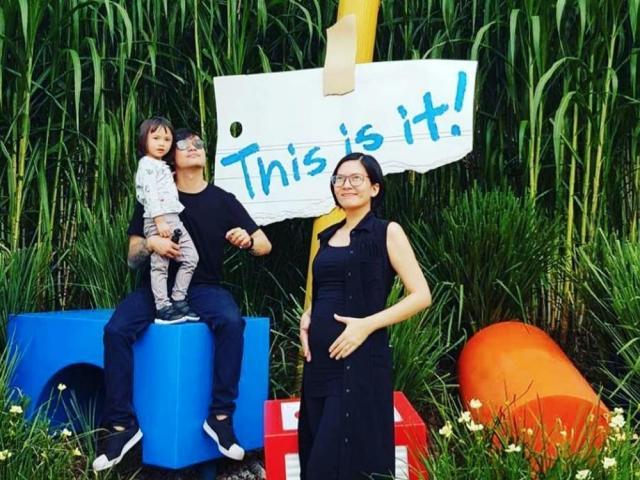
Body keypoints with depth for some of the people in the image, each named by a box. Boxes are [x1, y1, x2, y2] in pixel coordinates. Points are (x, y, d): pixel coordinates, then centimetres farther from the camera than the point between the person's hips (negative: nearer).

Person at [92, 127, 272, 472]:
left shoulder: (223, 200, 5)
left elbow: (265, 246, 7)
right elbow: (132, 259, 4)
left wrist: (248, 240, -17)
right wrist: (150, 243, -19)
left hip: (203, 285, 0)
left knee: (231, 322, -33)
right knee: (116, 330, -27)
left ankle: (220, 416, -20)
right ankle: (122, 423, -15)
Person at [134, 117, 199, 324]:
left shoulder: (162, 166, 24)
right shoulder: (147, 165, -6)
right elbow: (150, 194, -17)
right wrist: (160, 221, -23)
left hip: (173, 219, 9)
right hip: (158, 220, -9)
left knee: (191, 258, 6)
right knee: (160, 265, -6)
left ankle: (178, 299, 12)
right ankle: (162, 308, -4)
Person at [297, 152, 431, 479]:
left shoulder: (387, 232, -3)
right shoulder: (327, 236, 14)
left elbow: (421, 296, -9)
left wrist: (367, 324, -18)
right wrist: (307, 318, 4)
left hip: (360, 357, -6)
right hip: (319, 358, 7)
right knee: (315, 453, 12)